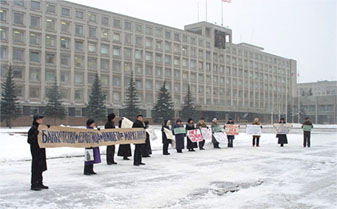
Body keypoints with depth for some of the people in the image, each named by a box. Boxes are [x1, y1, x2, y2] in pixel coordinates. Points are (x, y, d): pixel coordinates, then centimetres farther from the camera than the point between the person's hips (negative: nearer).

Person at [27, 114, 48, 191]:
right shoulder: (33, 129, -12)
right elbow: (29, 140, -16)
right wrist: (35, 135, -31)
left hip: (41, 150, 8)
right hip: (35, 150, -8)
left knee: (40, 167, 13)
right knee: (36, 168, -6)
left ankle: (39, 183, 21)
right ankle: (34, 185, 0)